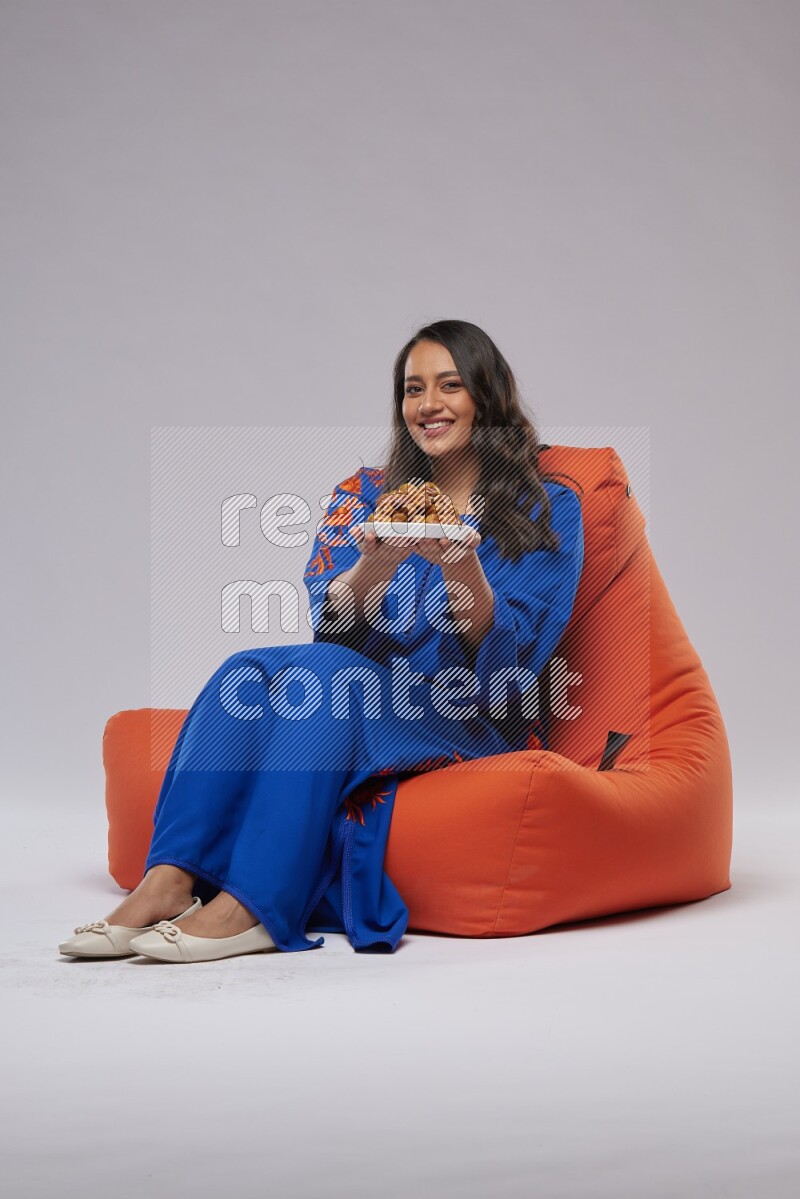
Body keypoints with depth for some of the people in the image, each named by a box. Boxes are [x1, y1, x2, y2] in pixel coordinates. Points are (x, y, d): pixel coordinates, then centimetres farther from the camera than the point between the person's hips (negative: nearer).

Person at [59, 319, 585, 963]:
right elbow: (332, 622, -3)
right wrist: (376, 564, -25)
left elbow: (505, 658, -8)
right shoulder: (366, 494, 13)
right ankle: (169, 880, -35)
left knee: (323, 670, -31)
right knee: (251, 670, -25)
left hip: (479, 725, -4)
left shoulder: (548, 507, 3)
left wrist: (460, 563, -26)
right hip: (367, 697, 4)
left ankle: (252, 905, -39)